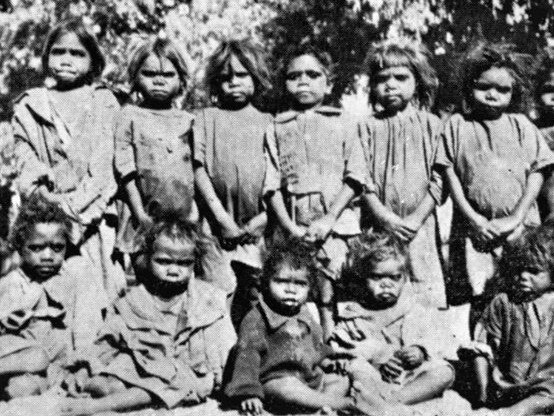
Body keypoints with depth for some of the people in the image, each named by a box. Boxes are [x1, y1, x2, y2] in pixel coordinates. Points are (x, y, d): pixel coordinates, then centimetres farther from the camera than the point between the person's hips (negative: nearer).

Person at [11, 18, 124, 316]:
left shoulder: (104, 103, 9)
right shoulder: (28, 108, 12)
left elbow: (104, 168, -1)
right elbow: (27, 170, 4)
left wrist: (76, 209, -12)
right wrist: (54, 209, -11)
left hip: (95, 222, -1)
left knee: (99, 301, -4)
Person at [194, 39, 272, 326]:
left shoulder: (267, 122, 13)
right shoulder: (206, 118, 12)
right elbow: (199, 167, 0)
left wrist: (266, 215, -8)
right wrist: (220, 215, -10)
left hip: (257, 229, 1)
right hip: (218, 225, -1)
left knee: (252, 292, 1)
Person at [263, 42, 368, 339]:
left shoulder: (342, 124, 12)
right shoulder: (276, 129, 15)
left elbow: (355, 177, 3)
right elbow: (272, 185, 6)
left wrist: (328, 220, -9)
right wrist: (290, 227, -7)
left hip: (336, 223, -1)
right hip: (294, 228, 1)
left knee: (328, 298, -7)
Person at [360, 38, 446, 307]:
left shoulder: (430, 125, 6)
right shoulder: (368, 128, 6)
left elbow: (437, 180, 1)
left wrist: (416, 219, -10)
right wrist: (386, 218, -13)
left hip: (419, 227, 0)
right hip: (378, 227, 0)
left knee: (425, 295, -1)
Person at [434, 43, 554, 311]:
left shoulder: (521, 125, 6)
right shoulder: (457, 125, 5)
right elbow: (450, 173, 1)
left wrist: (514, 219, -8)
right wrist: (473, 218, -8)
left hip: (519, 228, 1)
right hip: (474, 227, 0)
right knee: (476, 300, 1)